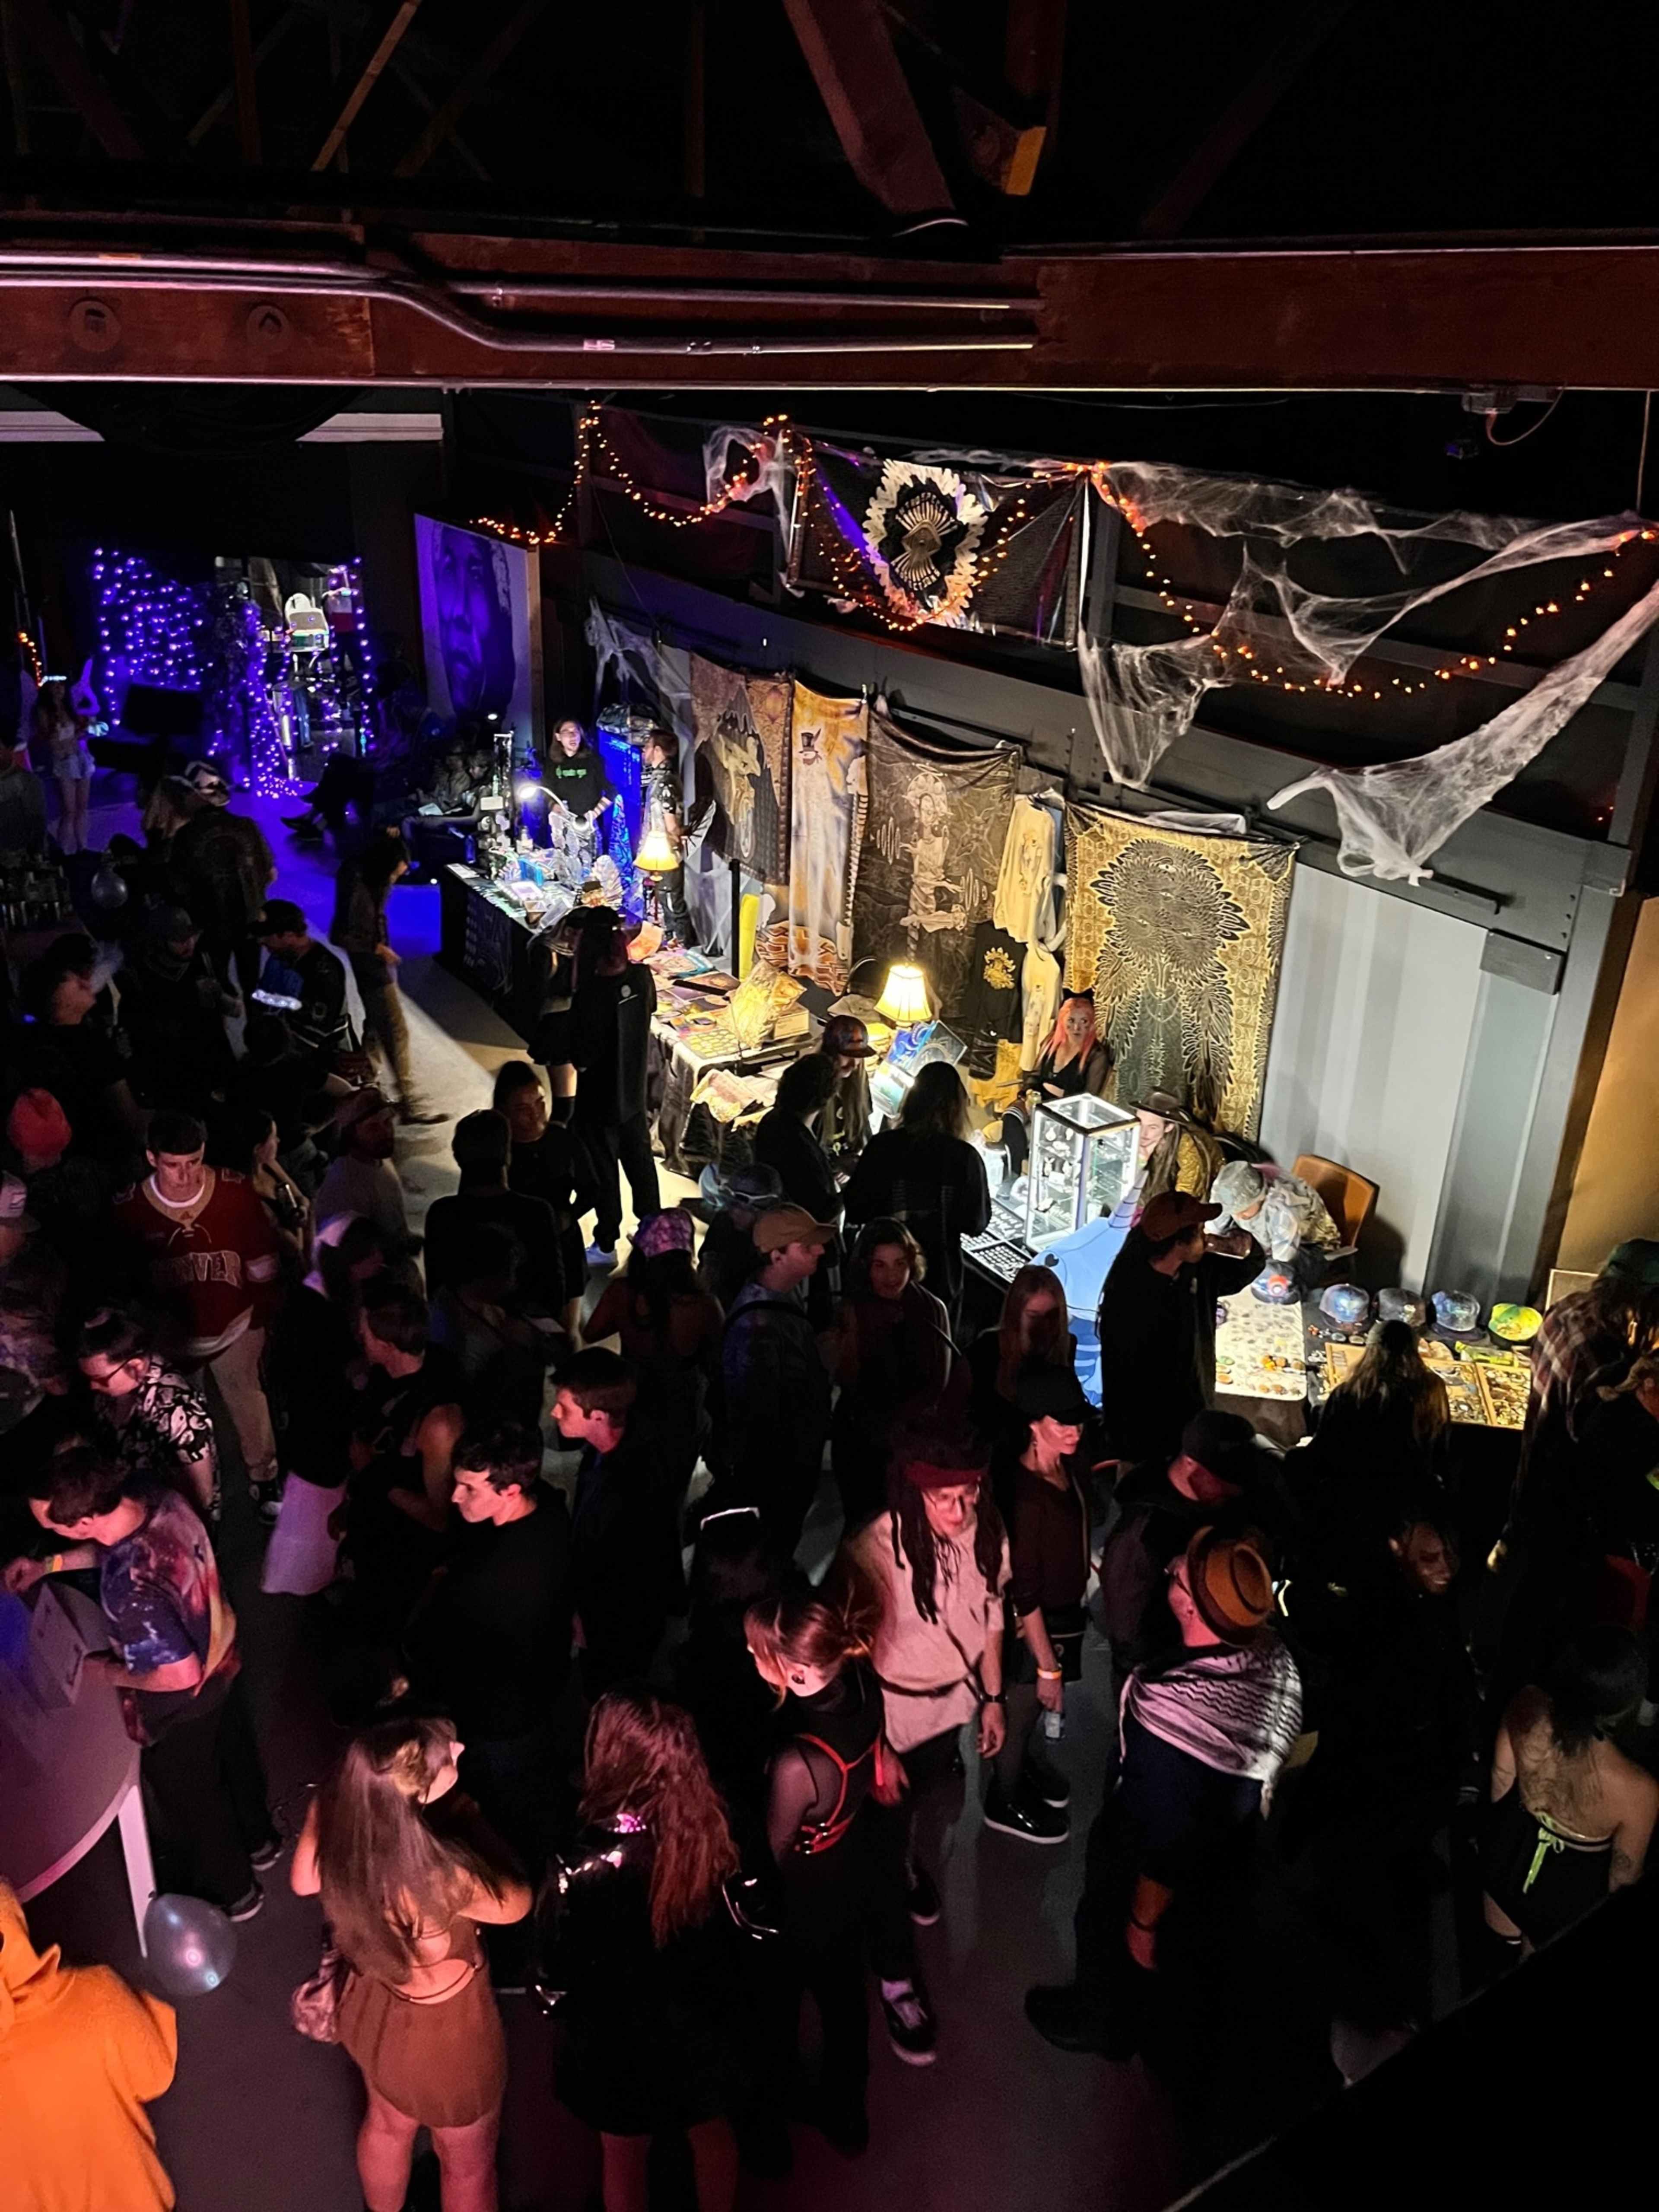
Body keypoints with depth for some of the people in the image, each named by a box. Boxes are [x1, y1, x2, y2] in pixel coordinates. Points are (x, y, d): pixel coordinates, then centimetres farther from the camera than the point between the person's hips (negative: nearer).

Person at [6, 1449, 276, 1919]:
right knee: (234, 1756, 32)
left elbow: (180, 1676, -33)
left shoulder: (130, 1589, -44)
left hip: (181, 1708, -7)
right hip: (224, 1660, 7)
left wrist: (107, 1674, -18)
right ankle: (257, 1840, 60)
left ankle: (231, 1893, 49)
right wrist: (48, 1565, 0)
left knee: (189, 1799, 23)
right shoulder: (162, 1501, -21)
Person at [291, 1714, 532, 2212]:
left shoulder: (332, 1815, -29)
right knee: (468, 2164, 27)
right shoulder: (443, 1874, -45)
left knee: (387, 2126, 37)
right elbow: (517, 1903, -21)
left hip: (374, 2009, 6)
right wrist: (467, 1815, -13)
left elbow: (304, 1882, -4)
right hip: (443, 2033, -6)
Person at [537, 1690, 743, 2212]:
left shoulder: (581, 1872, -35)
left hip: (623, 2042, -3)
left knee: (625, 2160, 27)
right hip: (703, 2026, 3)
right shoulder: (717, 1830, -26)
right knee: (712, 2132, 31)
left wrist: (564, 2009, 3)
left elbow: (558, 1981, -19)